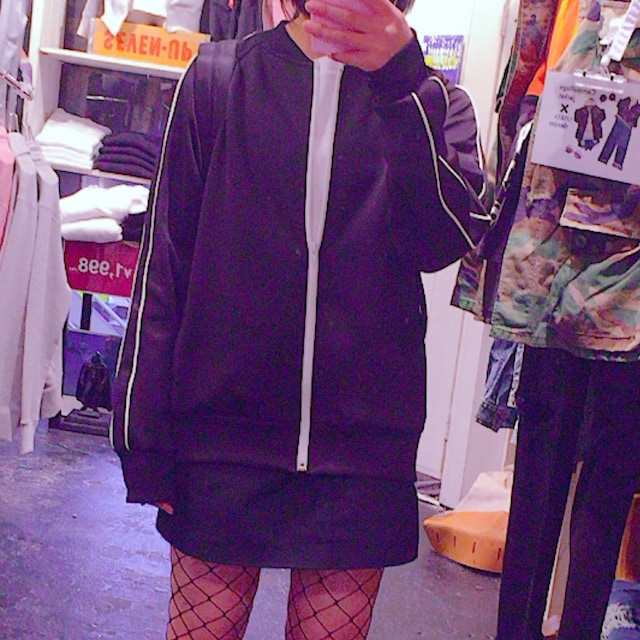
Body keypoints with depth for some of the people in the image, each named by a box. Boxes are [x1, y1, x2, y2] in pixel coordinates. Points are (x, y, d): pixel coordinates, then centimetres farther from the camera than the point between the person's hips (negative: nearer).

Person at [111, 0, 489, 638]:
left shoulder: (430, 100, 7)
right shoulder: (220, 77, 5)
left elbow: (448, 238, -13)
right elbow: (163, 261, 3)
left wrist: (401, 78, -26)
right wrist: (144, 441, 0)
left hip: (363, 449, 1)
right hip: (223, 440, 0)